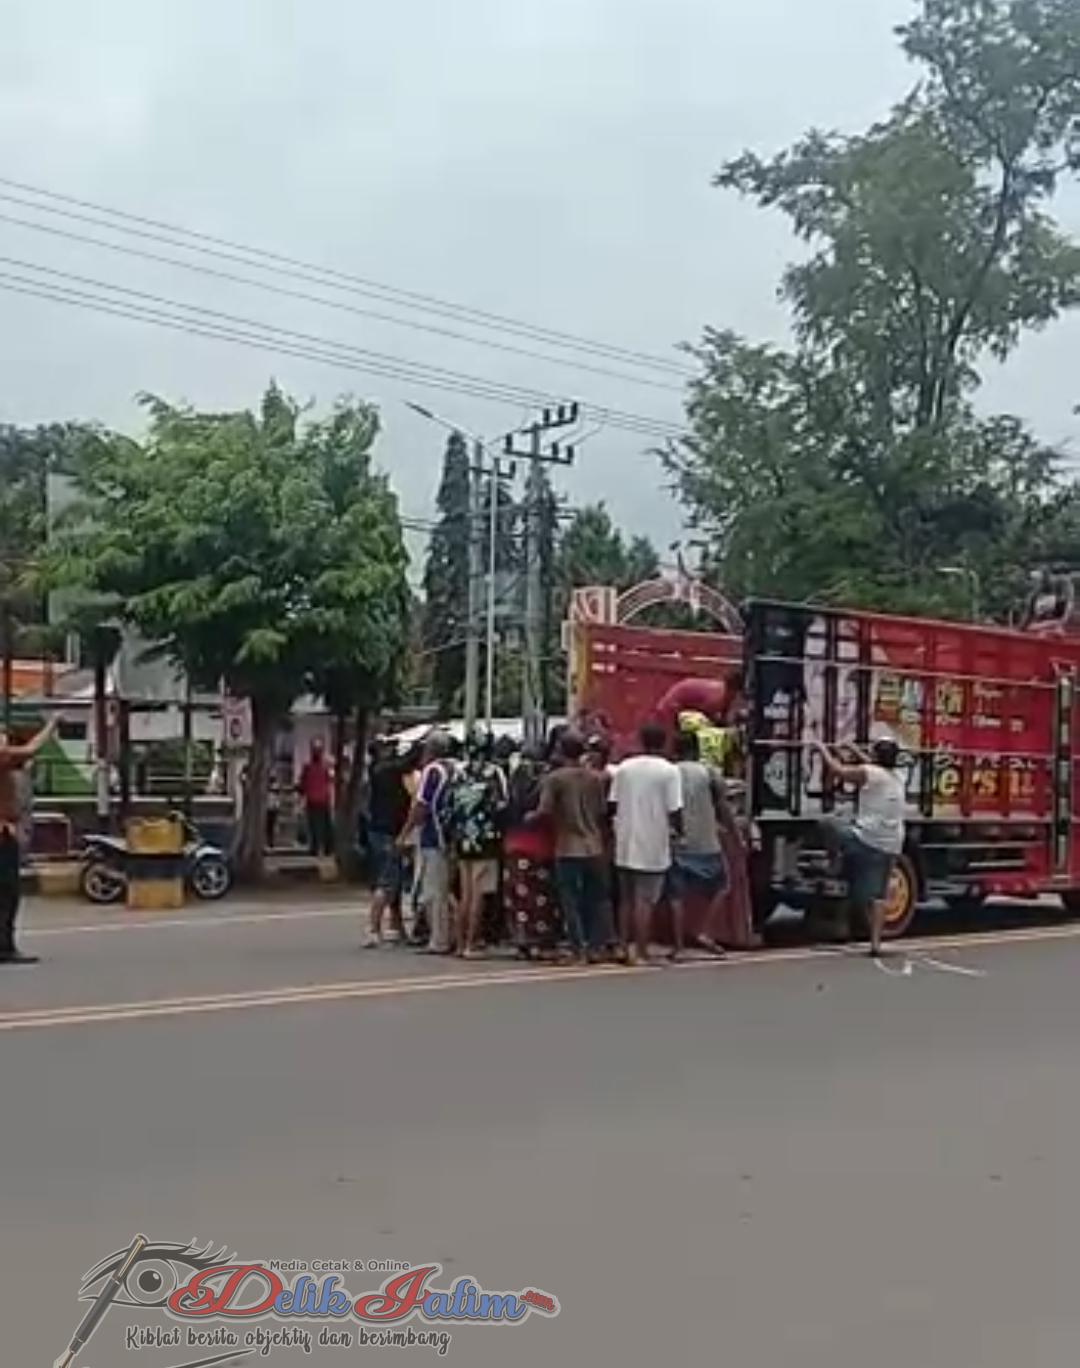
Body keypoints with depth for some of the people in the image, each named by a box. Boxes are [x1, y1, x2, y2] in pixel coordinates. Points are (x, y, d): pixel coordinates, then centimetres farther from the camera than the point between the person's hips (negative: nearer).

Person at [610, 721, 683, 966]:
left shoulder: (624, 768, 4)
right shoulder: (668, 771, -9)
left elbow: (613, 804, 4)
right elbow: (674, 811, -12)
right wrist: (679, 831, 4)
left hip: (625, 845, 4)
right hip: (653, 847, -4)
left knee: (626, 899, 15)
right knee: (645, 901, -1)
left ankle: (627, 946, 21)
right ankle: (640, 953, 0)